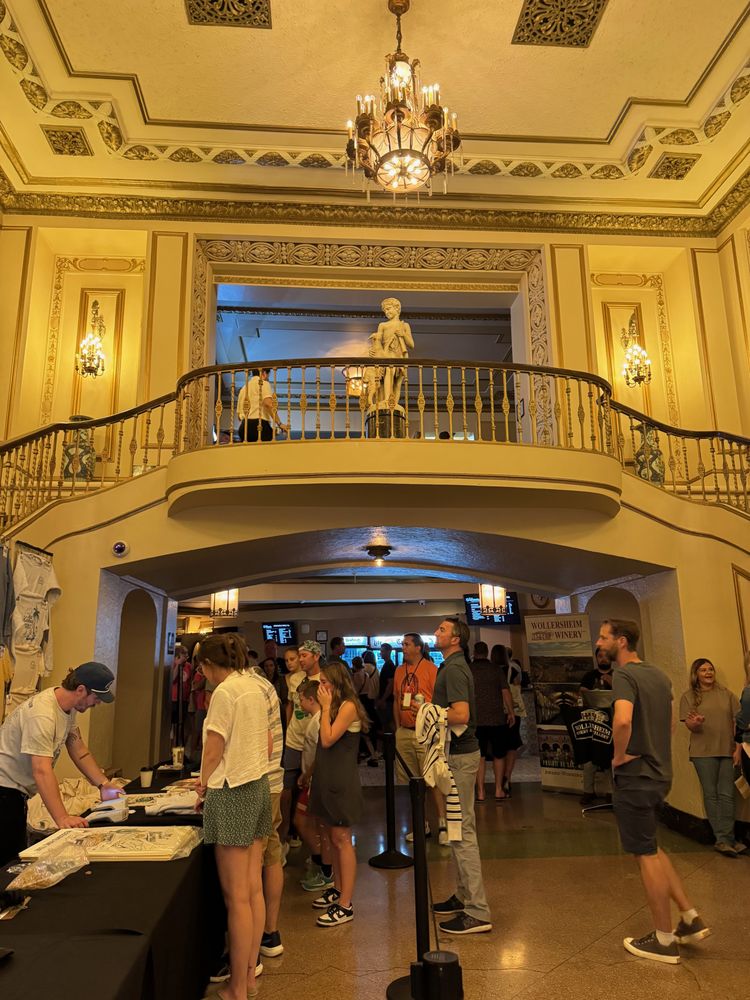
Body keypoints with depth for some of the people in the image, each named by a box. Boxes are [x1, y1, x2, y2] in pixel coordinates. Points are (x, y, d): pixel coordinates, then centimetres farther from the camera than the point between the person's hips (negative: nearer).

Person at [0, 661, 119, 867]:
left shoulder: (70, 707, -1)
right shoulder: (42, 714, -30)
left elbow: (79, 750, 5)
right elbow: (42, 771, -37)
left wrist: (104, 784, -2)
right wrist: (62, 818, -42)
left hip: (17, 791, 10)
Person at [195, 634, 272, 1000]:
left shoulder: (225, 691, -15)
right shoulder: (254, 687, 10)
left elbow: (213, 750, -14)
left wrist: (204, 784, 7)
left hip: (233, 792, -9)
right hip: (259, 785, 9)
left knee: (236, 897, 1)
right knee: (254, 890, 14)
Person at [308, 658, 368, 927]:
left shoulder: (348, 706, -16)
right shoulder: (335, 706, 12)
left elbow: (328, 739, -20)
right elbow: (323, 742, 9)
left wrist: (326, 707, -15)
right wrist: (326, 706, 7)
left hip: (342, 781, -9)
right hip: (328, 777, 9)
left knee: (341, 839, -4)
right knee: (331, 836, 17)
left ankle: (345, 905, 3)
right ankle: (338, 889, 30)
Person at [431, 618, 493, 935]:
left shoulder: (454, 669, -18)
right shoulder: (451, 666, 14)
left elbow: (461, 714, -29)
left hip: (460, 756, -11)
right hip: (456, 754, 11)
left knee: (462, 831, -5)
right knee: (458, 828, 18)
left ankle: (477, 912, 3)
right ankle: (464, 896, 31)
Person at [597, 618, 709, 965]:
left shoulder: (624, 675, -19)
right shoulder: (659, 674, 9)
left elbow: (623, 720, -35)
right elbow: (668, 723, 18)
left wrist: (619, 756, -20)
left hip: (634, 777, -8)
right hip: (659, 772, 8)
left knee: (645, 854, 5)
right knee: (650, 848, 23)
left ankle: (664, 940, 18)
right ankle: (690, 918, 26)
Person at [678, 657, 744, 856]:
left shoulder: (726, 694, 9)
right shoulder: (689, 696, 4)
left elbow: (737, 722, 7)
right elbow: (689, 725, -1)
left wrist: (738, 748, -2)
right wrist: (695, 723, -25)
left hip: (727, 750, 2)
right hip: (703, 752, -1)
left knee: (727, 794, 0)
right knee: (711, 794, 1)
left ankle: (724, 839, 5)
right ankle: (725, 838, 8)